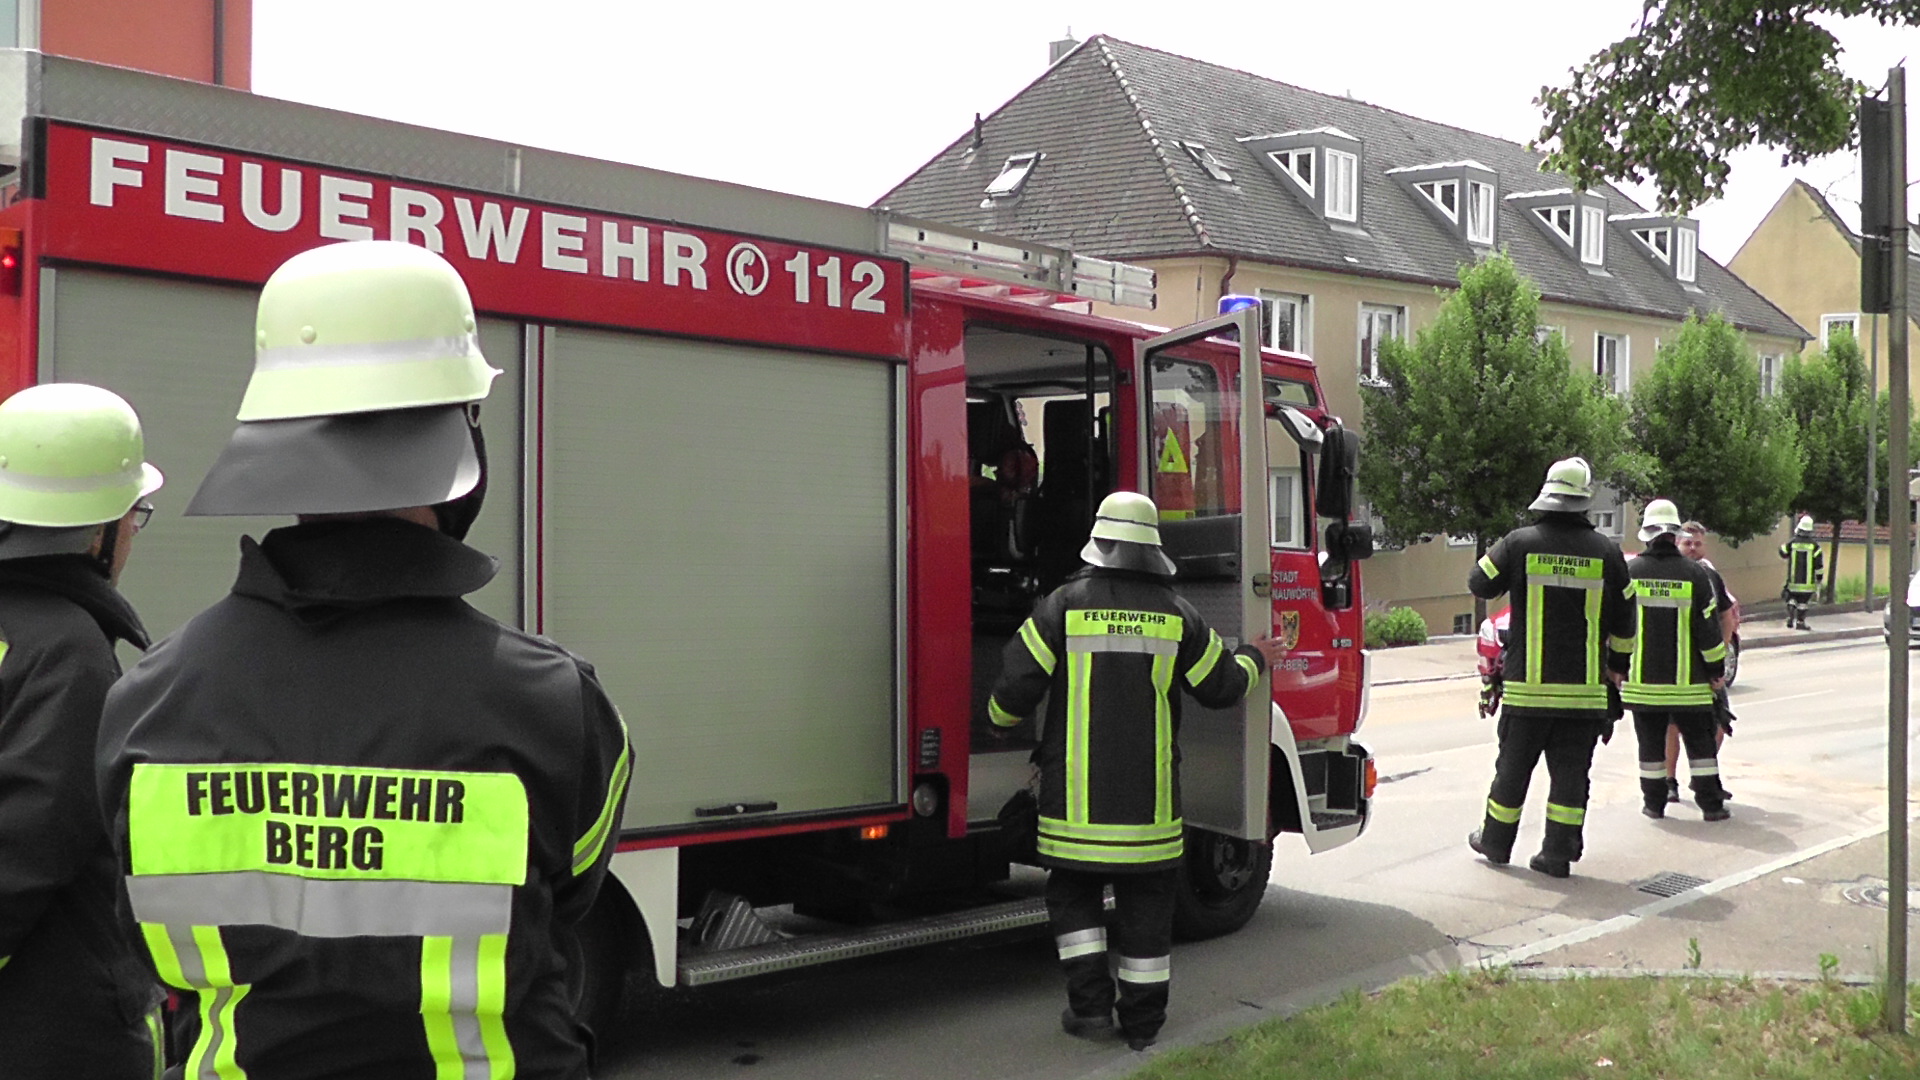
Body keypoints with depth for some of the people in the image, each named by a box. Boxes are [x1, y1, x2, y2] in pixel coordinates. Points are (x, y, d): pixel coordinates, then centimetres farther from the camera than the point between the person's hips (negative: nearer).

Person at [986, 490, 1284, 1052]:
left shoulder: (1063, 606, -5)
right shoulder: (1175, 613, 1)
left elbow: (1017, 685, -7)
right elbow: (1220, 685, 11)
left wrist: (1001, 717, 16)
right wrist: (1256, 660, 33)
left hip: (1075, 791, -1)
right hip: (1149, 795, 2)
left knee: (1073, 891, 14)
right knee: (1146, 900, 10)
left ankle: (1090, 1003, 9)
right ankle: (1143, 1020, 16)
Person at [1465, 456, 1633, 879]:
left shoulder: (1520, 543, -8)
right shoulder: (1606, 551, -2)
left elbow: (1479, 583, 7)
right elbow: (1624, 619, 8)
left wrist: (1500, 552, 24)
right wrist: (1617, 663, 24)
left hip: (1527, 685, -1)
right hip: (1585, 686, 1)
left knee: (1514, 766, 11)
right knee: (1571, 773, 7)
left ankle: (1496, 842, 24)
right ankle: (1559, 854, 7)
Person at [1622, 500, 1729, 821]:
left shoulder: (1629, 572, -2)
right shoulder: (1693, 573, -6)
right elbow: (1708, 627, -4)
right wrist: (1716, 669, 6)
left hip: (1642, 679, 1)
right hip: (1687, 681, -1)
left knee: (1651, 743, 9)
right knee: (1700, 743, 8)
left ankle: (1654, 802, 14)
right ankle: (1711, 804, 9)